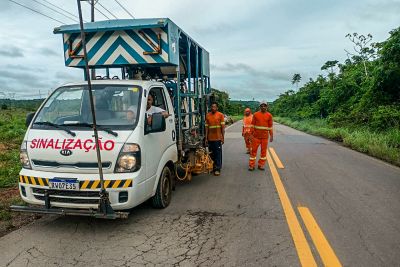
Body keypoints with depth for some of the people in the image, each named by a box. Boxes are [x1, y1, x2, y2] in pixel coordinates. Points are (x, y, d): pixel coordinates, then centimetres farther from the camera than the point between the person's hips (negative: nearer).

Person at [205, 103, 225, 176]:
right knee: (212, 153, 10)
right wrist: (206, 138, 6)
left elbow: (223, 127, -1)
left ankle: (217, 169, 6)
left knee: (218, 153, 1)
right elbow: (206, 127, 8)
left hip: (218, 138, -3)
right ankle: (213, 167, 23)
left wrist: (223, 137, -5)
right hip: (210, 138, 3)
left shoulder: (220, 115, -2)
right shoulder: (208, 116, 6)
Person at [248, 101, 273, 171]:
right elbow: (252, 125, 3)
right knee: (253, 150, 2)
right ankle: (251, 165, 11)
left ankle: (261, 165, 18)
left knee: (264, 151, 7)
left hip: (265, 136, 1)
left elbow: (270, 126, 4)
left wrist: (271, 136, 2)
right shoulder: (255, 114, -1)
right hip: (256, 136, -1)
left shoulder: (269, 115, 1)